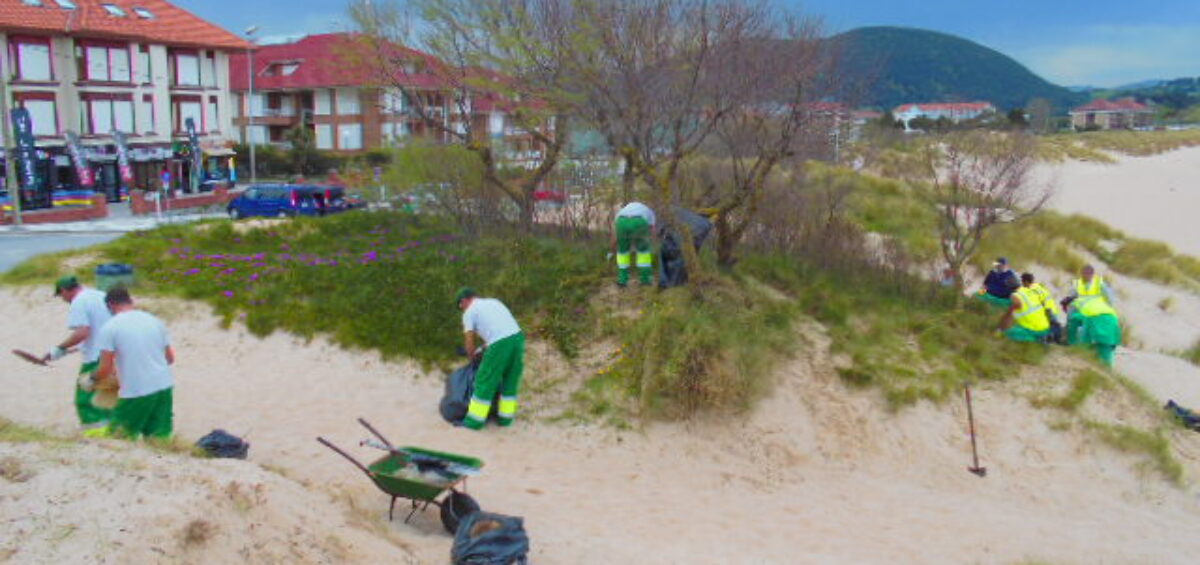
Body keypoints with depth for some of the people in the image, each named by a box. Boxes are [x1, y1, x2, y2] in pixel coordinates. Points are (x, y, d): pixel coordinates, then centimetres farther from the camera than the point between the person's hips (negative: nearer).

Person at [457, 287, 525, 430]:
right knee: (511, 380, 18)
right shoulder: (494, 301, 28)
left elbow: (469, 341, 5)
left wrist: (472, 355, 24)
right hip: (518, 336, 7)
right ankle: (506, 417, 27)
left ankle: (475, 420, 13)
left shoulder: (469, 312, 8)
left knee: (485, 382, 6)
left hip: (500, 344, -6)